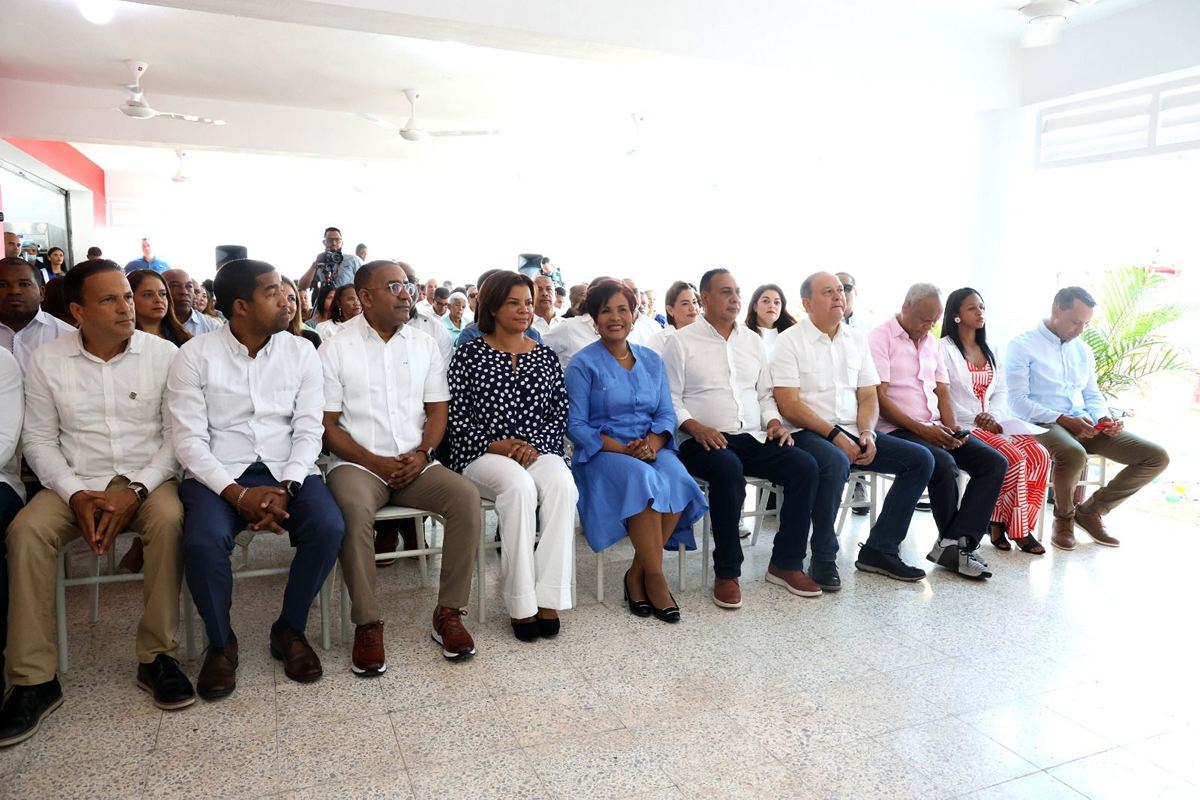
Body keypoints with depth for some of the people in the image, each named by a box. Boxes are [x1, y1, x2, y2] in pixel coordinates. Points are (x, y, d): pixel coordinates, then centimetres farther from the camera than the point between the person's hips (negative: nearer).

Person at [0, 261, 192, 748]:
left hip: (148, 480, -1)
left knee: (170, 518, -33)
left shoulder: (163, 354, -2)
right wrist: (76, 495, -12)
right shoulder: (47, 360, 3)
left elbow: (177, 433, -3)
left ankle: (157, 657, -20)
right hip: (76, 483, 2)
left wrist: (135, 489, -16)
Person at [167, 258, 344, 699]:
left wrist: (285, 489, -17)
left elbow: (308, 430, -1)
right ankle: (221, 642, -2)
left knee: (328, 527, -26)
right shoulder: (194, 356, -1)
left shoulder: (301, 353, 4)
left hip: (288, 469, 2)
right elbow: (189, 440, -6)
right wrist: (238, 494, -20)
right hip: (219, 473, -1)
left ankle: (290, 630, 0)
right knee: (204, 540, -31)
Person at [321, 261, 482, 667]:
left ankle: (449, 612, -13)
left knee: (466, 495, -24)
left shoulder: (424, 344, 11)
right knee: (354, 508, -35)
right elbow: (327, 424, -3)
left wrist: (423, 454, -9)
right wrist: (374, 462, -14)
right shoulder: (336, 348, 1)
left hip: (416, 464, 3)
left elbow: (437, 409, 10)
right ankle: (368, 624, -20)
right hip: (358, 462, -3)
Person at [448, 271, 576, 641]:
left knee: (562, 485, -31)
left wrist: (534, 445, -8)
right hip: (483, 454, -2)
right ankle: (520, 603, -27)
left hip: (538, 450, 3)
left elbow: (560, 415, 10)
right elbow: (457, 417, 0)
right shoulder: (469, 353, 5)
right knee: (519, 486, -35)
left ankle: (549, 599, -27)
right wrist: (496, 445, -14)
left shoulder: (545, 356, 14)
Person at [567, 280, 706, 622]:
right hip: (602, 453, -4)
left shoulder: (651, 360, 15)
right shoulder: (583, 363, 2)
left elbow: (666, 414, 10)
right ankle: (655, 577, -20)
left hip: (651, 450, 4)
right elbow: (575, 425, -5)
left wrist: (652, 444, -13)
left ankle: (637, 575, -14)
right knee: (643, 479, -35)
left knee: (677, 479, -30)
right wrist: (622, 449, -17)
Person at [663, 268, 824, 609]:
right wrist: (696, 427, -19)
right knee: (728, 469, -38)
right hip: (703, 441, -5)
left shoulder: (752, 340, 19)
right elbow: (670, 400, -3)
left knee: (804, 465, -18)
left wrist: (774, 421, 2)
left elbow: (765, 393, 21)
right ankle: (727, 573, -22)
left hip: (752, 438, 6)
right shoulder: (682, 341, 3)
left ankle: (786, 564, -5)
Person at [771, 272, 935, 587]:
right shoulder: (790, 341, -4)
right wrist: (834, 435, -17)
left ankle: (879, 549, 1)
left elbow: (868, 396, 12)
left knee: (921, 459, -7)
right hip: (808, 433, -6)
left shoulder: (857, 339, 14)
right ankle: (823, 560, -19)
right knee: (836, 463, -38)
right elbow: (788, 405, -12)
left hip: (852, 433, 7)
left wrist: (867, 433, -7)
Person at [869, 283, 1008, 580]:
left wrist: (951, 427, -4)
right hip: (897, 430, -8)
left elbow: (942, 392, 16)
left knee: (995, 462, -11)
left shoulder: (931, 343, 18)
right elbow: (879, 398, -13)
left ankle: (954, 545, -18)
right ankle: (957, 542, -7)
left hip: (935, 429, 8)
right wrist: (922, 430, -18)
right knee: (945, 465, -32)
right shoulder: (880, 338, -5)